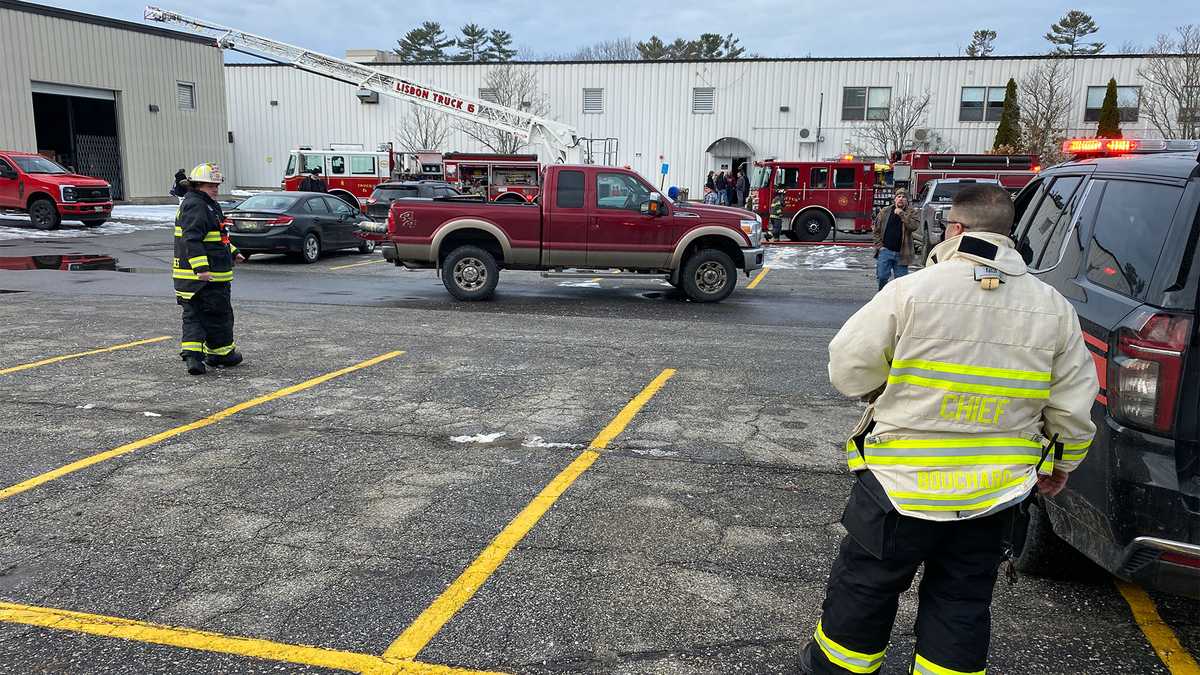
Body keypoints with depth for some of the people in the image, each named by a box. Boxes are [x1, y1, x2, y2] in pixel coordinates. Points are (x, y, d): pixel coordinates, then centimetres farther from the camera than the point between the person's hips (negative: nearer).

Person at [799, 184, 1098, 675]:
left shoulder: (911, 290, -15)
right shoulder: (1054, 308, -1)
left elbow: (849, 368, -10)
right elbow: (1073, 407, 5)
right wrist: (1061, 465, 21)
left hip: (900, 483, -3)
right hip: (994, 497, 4)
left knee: (864, 592, 15)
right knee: (962, 606, 18)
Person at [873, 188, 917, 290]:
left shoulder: (911, 213, 3)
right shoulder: (884, 212, 6)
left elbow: (913, 227, -16)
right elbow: (876, 230, 10)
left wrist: (901, 214, -17)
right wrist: (879, 245, 0)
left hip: (901, 253, -1)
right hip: (885, 251, 1)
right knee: (882, 277, -2)